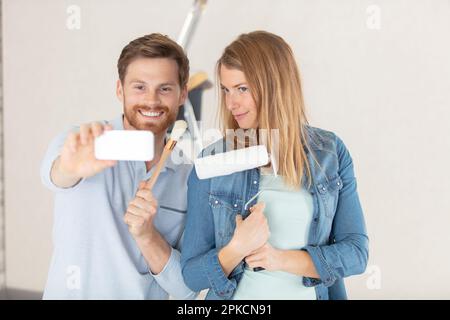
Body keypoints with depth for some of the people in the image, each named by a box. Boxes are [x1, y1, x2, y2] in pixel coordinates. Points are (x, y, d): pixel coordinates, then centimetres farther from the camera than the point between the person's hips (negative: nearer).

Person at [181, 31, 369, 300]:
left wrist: (285, 259, -21)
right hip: (240, 295, -1)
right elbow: (192, 275, -9)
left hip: (314, 293, 2)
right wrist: (238, 248, -26)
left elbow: (356, 252, -8)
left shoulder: (331, 153, -7)